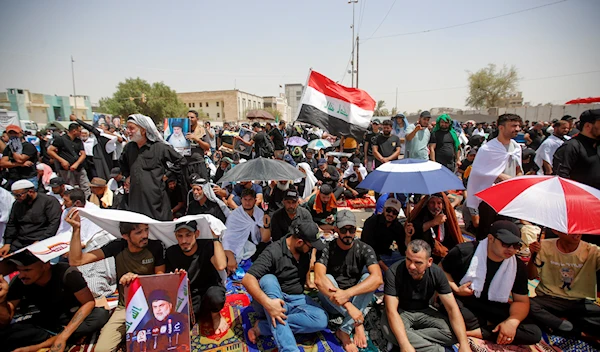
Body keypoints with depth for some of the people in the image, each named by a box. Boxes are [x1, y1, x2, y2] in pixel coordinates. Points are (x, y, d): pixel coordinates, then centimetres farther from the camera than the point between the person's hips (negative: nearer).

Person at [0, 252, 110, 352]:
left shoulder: (67, 273, -26)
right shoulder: (19, 283, -13)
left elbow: (89, 302, -25)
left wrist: (63, 336, -33)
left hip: (73, 317, -2)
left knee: (101, 314, -35)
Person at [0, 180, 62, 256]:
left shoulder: (49, 201, -6)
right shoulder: (17, 204, 16)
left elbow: (54, 223, -13)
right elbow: (11, 224, 20)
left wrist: (40, 241, -19)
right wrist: (7, 243, 7)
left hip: (42, 241, -7)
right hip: (19, 242, 7)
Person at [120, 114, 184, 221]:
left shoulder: (159, 147, -6)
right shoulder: (129, 147, 12)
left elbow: (179, 160, 4)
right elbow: (123, 163, 34)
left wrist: (169, 174, 2)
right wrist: (127, 175, 23)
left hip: (156, 199, -5)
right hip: (135, 198, 5)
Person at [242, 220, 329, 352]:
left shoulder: (306, 249, -2)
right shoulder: (274, 252, -21)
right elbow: (247, 279, -31)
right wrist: (267, 303, -43)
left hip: (296, 300, 5)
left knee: (321, 320, -24)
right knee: (268, 279, -37)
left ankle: (262, 327, -20)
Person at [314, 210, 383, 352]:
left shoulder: (364, 249, -11)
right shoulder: (326, 249, -15)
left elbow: (377, 278, -28)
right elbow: (319, 279, -32)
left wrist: (347, 293, -41)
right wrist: (348, 305, -41)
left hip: (356, 300, 1)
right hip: (332, 302, -1)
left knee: (367, 277, -26)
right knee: (327, 278, -29)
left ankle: (344, 331, -26)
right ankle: (358, 324, -22)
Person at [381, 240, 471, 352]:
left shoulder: (437, 273, -16)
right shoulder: (394, 272, -27)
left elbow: (452, 308, -14)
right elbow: (391, 310, -31)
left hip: (423, 311, 3)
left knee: (452, 333, -22)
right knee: (390, 331, -36)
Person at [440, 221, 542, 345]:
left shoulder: (518, 267, -3)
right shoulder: (465, 252, -16)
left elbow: (521, 301, 0)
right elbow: (441, 270, -5)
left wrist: (512, 321, -20)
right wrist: (456, 289, -22)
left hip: (493, 307, 5)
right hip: (462, 300, -4)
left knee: (535, 333, -17)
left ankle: (477, 332, -21)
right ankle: (483, 328, -14)